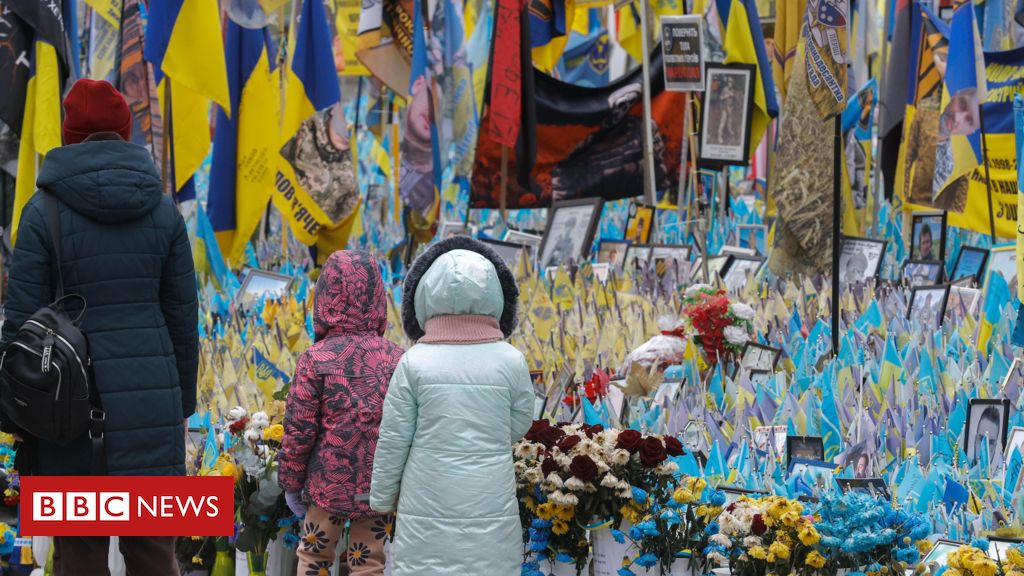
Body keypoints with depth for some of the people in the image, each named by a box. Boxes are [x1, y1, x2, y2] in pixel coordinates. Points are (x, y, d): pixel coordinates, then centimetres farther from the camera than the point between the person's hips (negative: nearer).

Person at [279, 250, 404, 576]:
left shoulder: (316, 359, -11)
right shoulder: (397, 360, -3)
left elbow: (298, 431, -9)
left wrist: (291, 484, 3)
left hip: (328, 485, -2)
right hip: (380, 488, 2)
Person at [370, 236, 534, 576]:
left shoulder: (415, 362, -6)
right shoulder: (511, 361, -4)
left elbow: (393, 440, -1)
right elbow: (518, 427, 8)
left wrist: (382, 497, 12)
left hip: (429, 512, -1)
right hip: (492, 509, 1)